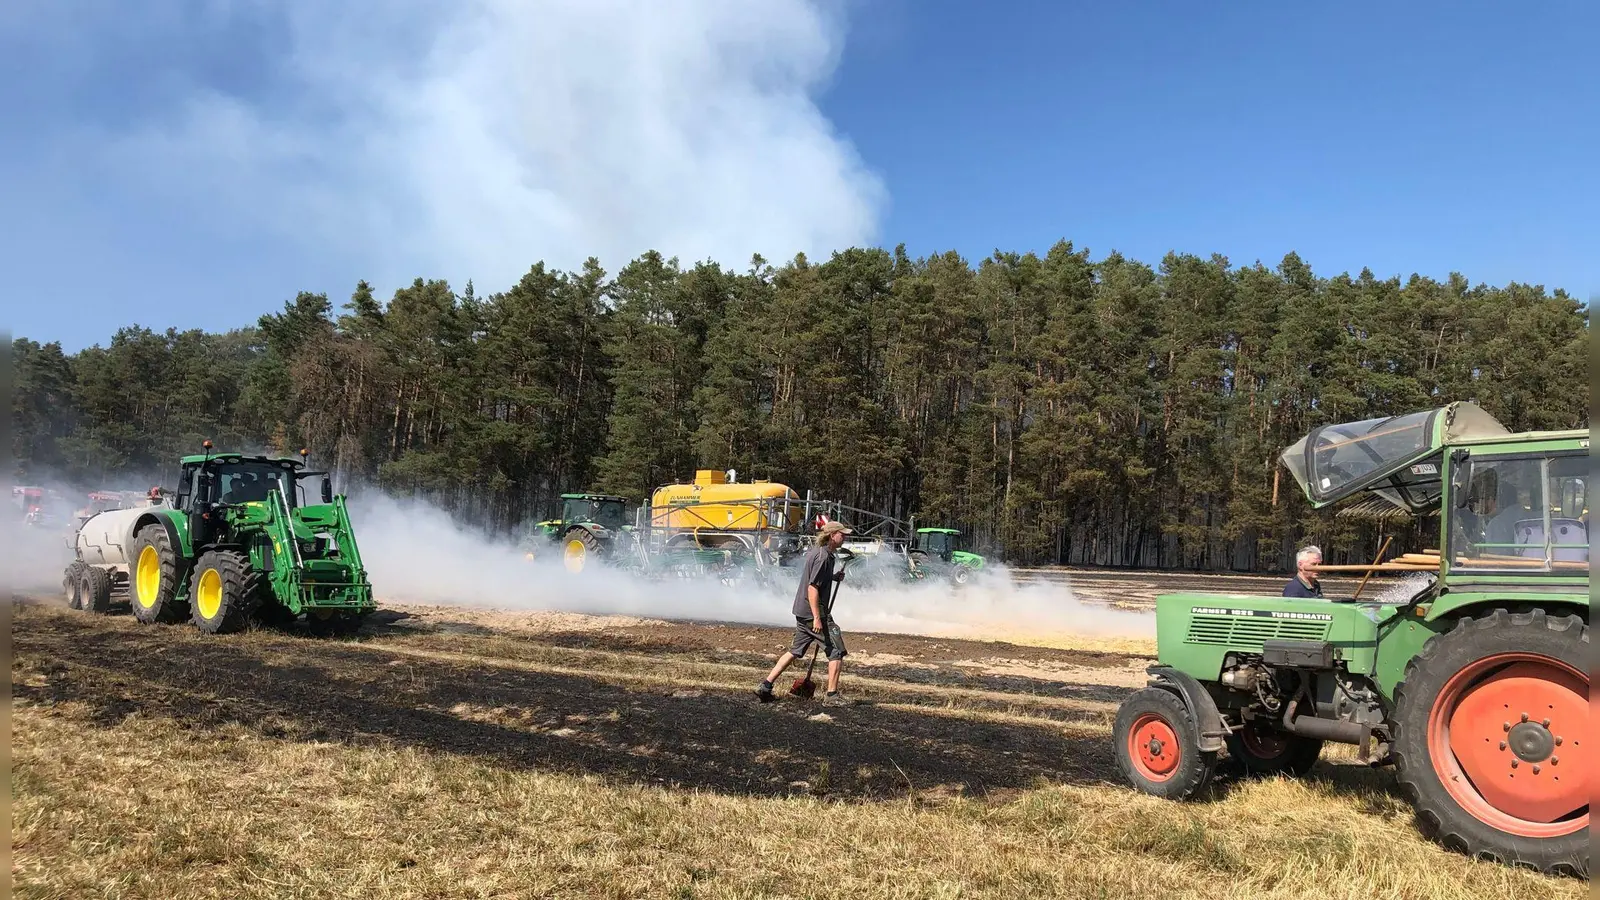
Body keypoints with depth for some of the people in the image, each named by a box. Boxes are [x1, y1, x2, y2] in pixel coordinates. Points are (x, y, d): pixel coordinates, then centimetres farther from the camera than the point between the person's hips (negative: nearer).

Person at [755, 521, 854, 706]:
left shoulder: (813, 551, 14)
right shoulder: (823, 556, -16)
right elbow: (812, 587, -22)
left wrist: (833, 577, 14)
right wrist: (817, 618, -24)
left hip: (802, 611, 10)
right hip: (814, 612, -10)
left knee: (796, 651, 16)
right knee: (836, 651, 0)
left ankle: (766, 686, 14)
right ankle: (832, 695, 4)